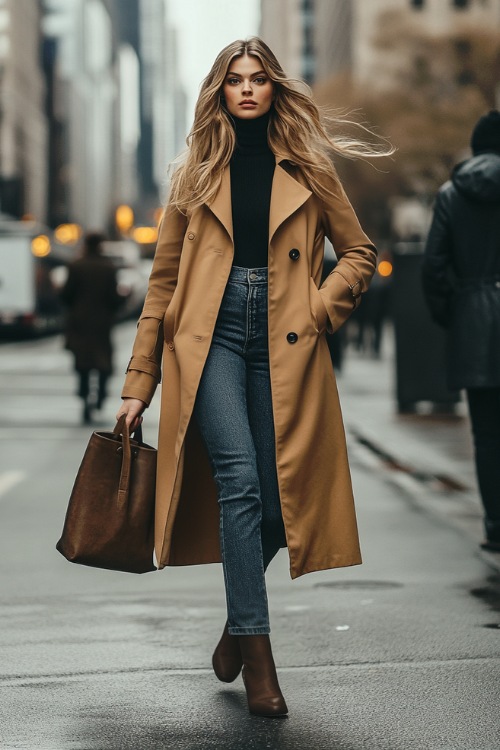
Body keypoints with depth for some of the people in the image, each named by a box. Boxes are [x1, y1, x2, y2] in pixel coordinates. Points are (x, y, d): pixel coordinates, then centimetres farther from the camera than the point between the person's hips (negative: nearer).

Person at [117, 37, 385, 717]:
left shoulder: (307, 170, 11)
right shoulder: (197, 174, 11)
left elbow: (360, 253, 15)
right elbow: (164, 279, 11)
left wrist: (319, 312, -1)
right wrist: (139, 382, 7)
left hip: (282, 344, 1)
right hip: (212, 336, -1)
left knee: (275, 500, -2)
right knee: (239, 479, -18)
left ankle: (237, 624, 24)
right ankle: (258, 655, -16)